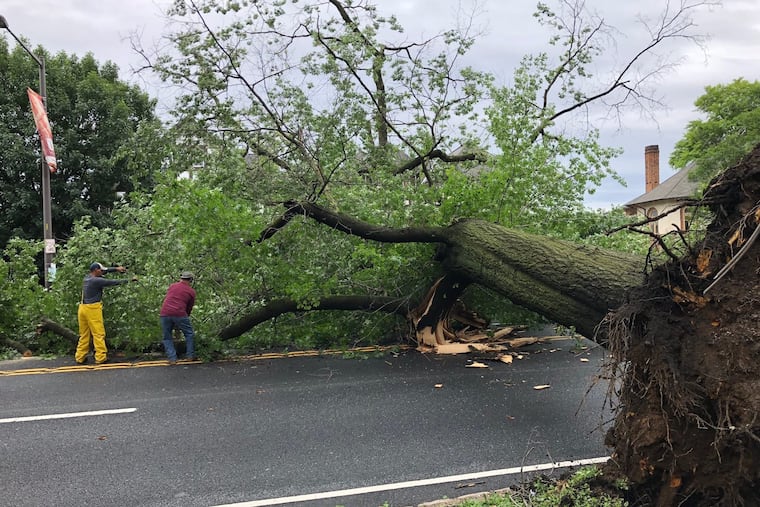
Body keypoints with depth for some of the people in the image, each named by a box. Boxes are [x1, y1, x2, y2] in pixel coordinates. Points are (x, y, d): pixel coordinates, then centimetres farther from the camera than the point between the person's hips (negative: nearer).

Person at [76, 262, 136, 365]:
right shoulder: (97, 281, -13)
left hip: (82, 309, 9)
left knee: (84, 334, 12)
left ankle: (80, 357, 13)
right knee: (98, 334, -3)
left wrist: (116, 269, 20)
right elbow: (113, 282, -8)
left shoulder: (87, 277, 12)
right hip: (93, 309, -9)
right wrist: (129, 280, 1)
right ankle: (101, 357, -3)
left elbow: (104, 271, 23)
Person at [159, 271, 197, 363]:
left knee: (167, 337, 16)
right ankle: (190, 355, 16)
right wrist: (186, 317, 31)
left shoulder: (172, 286, 20)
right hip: (179, 314, -3)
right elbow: (189, 307, 15)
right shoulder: (191, 291, 11)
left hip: (164, 314, 3)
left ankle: (172, 358, 11)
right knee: (189, 334, 15)